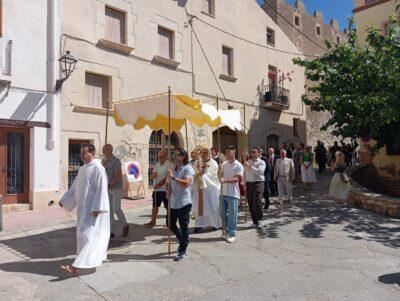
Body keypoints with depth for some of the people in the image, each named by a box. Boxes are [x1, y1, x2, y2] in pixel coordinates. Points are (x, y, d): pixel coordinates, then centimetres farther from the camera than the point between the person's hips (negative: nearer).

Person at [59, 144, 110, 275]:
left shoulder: (98, 168, -15)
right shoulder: (82, 169, 13)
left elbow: (101, 189, -20)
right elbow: (74, 187, 20)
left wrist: (97, 208, -24)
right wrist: (64, 200, 18)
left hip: (93, 209, -9)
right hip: (84, 208, 10)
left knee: (88, 235, -9)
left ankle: (77, 267, -11)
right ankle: (99, 257, 30)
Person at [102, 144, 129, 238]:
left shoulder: (116, 161, -13)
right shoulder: (103, 161, 9)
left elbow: (118, 176, -18)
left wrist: (109, 184, -21)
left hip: (116, 188, -6)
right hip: (107, 188, 6)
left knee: (116, 209, -8)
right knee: (109, 209, 6)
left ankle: (125, 226, 15)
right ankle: (111, 231, 13)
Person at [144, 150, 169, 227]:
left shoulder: (168, 165, -12)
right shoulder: (157, 164, 10)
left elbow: (167, 178, -18)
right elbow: (152, 176, 11)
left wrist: (158, 185, -18)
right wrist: (153, 175, -12)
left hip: (165, 190, -7)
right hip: (156, 190, 7)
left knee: (168, 208, 4)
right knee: (155, 206, 15)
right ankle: (153, 221, 26)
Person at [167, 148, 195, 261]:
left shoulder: (188, 169, -10)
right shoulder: (173, 169, 14)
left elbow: (186, 183, -24)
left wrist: (173, 177, -24)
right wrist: (169, 191, 4)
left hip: (184, 203, -8)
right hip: (173, 203, 8)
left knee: (184, 227, 1)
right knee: (172, 225, 16)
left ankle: (183, 251, 14)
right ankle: (182, 242, 39)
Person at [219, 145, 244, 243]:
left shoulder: (238, 165, -7)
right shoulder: (224, 164, 10)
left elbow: (237, 179, -16)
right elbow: (220, 174, 11)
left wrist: (225, 180, -25)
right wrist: (221, 178, -12)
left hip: (233, 194, -6)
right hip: (223, 192, 6)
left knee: (232, 215, 0)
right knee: (223, 213, 14)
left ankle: (232, 234, 11)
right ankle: (226, 231, 30)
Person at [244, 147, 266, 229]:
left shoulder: (261, 162, 1)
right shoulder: (248, 162, 15)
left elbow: (259, 171, -17)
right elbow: (245, 173, 17)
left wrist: (250, 166, -18)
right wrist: (244, 183, 9)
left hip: (258, 183, -5)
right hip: (249, 184, 5)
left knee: (257, 202, -15)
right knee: (250, 203, 5)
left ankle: (260, 220, 3)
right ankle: (255, 222, 16)